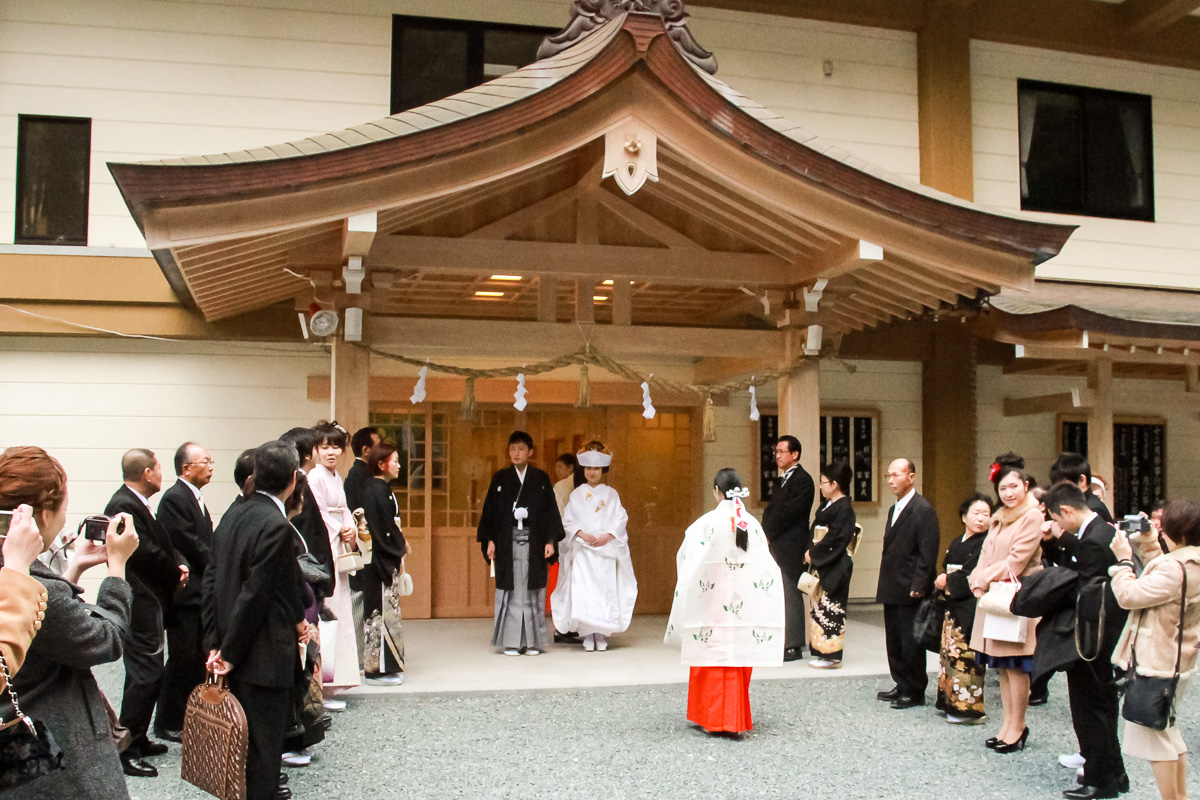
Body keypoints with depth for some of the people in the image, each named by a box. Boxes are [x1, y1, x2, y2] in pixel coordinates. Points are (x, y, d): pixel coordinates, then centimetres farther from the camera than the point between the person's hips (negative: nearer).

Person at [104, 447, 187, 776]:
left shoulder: (137, 504, 14)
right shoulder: (123, 506, -19)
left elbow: (162, 545, 18)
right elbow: (146, 552, -21)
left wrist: (179, 565, 0)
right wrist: (176, 573, -5)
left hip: (150, 603, 11)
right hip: (140, 604, -11)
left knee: (149, 673, 18)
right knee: (145, 675, -8)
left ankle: (138, 739, 29)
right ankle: (126, 750, -1)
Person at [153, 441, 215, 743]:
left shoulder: (194, 498, 16)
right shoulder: (174, 498, -15)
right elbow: (191, 546, -18)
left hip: (200, 592, 9)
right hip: (185, 593, -9)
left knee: (198, 659, 13)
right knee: (182, 659, -2)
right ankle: (169, 725, 9)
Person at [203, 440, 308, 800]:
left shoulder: (232, 516, 5)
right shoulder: (277, 526, -20)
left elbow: (211, 583, 7)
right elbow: (254, 595, -21)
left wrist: (215, 644, 8)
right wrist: (229, 653, -11)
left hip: (236, 658, 8)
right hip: (264, 658, -8)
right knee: (263, 748, 3)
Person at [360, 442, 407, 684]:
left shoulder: (381, 488, 14)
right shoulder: (376, 490, -16)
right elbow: (383, 528, -19)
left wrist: (400, 543, 9)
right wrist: (400, 547, -9)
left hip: (386, 558, 10)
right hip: (380, 560, -10)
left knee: (385, 609, 13)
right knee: (381, 610, -5)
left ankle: (384, 666, 19)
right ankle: (378, 669, 1)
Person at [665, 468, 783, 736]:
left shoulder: (707, 523, -11)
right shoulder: (753, 524, 0)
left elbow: (688, 564, -7)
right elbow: (767, 568, 1)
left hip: (712, 605, -3)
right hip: (745, 606, 3)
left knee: (712, 660, 7)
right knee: (739, 661, 12)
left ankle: (712, 719, 12)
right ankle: (735, 721, 17)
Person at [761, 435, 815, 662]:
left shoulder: (802, 480, -10)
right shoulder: (784, 480, 19)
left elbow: (787, 513, -17)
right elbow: (772, 511, 17)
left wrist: (767, 535, -10)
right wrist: (766, 536, 1)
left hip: (791, 547, -9)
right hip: (777, 546, 9)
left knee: (791, 596, -5)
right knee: (781, 596, 11)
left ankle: (793, 647, 0)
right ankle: (783, 643, 17)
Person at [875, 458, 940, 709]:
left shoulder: (923, 510, -12)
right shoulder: (894, 509, 16)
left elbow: (928, 552, -17)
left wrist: (918, 586, -20)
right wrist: (884, 584, 15)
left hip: (909, 591, -9)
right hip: (892, 590, 9)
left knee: (911, 643, 0)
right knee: (894, 641, 14)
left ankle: (915, 693, 10)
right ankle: (902, 686, 25)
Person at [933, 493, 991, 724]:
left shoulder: (986, 544, -9)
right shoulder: (956, 544, 15)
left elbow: (974, 575, -17)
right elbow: (946, 570, 17)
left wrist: (948, 581, -8)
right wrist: (942, 582, -4)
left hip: (972, 607, -8)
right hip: (954, 605, 8)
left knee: (965, 654, -6)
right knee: (950, 651, 10)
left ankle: (969, 708, 3)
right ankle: (951, 702, 21)